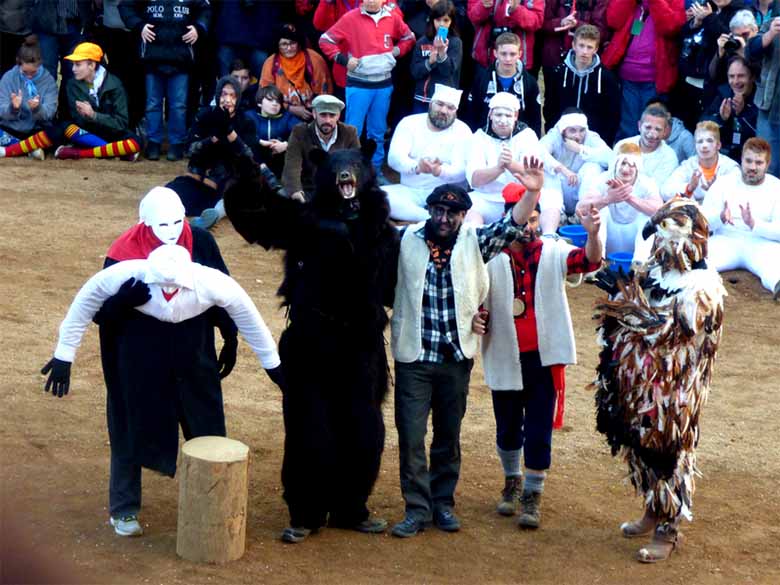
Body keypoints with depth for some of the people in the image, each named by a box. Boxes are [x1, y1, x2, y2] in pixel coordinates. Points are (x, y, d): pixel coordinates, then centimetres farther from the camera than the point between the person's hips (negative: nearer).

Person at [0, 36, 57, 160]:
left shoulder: (48, 80, -5)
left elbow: (49, 112, -14)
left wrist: (37, 108, -37)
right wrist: (13, 108, -32)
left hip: (36, 131, -1)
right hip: (11, 129, 1)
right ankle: (31, 147, -22)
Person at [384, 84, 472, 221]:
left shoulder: (462, 131, 0)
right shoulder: (409, 123, 4)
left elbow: (461, 171, -13)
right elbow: (394, 158, -10)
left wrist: (439, 171, -36)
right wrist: (416, 167, -33)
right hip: (410, 190, 3)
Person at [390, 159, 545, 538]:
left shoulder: (475, 242, 1)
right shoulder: (406, 240, 0)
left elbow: (511, 225, -7)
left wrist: (532, 192, -22)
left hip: (456, 357, 1)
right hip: (413, 355, -1)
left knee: (449, 436, 12)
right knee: (411, 436, -3)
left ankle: (443, 503, 25)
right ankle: (417, 509, 5)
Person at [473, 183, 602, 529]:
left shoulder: (553, 253, -4)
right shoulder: (491, 258, -4)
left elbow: (589, 261, -21)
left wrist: (592, 234, -41)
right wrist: (477, 319, -15)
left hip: (543, 357, -1)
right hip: (505, 359, 1)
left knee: (539, 432, 0)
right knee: (508, 429, 16)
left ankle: (533, 495, 14)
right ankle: (512, 483, 39)